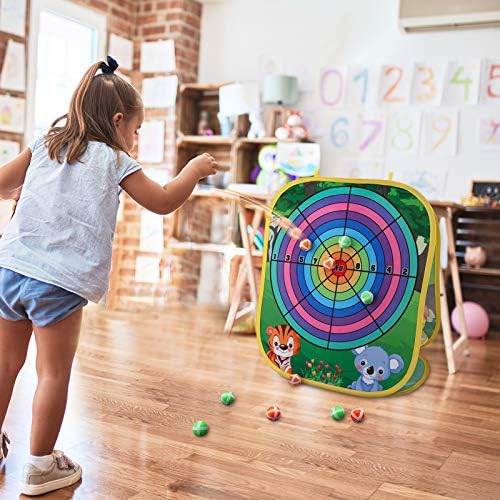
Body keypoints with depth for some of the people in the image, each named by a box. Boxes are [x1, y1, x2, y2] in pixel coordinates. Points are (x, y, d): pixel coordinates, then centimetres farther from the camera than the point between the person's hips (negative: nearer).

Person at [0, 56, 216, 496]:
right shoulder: (114, 161, 1)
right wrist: (194, 169, 18)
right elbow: (163, 202, 5)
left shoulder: (44, 145, 13)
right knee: (55, 373, 7)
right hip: (58, 282, -5)